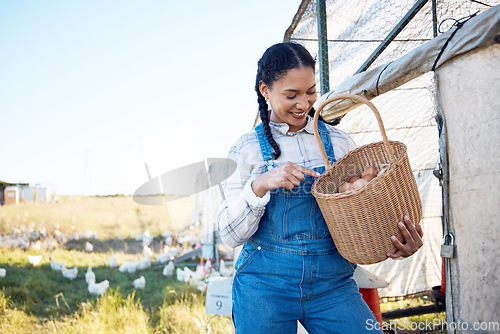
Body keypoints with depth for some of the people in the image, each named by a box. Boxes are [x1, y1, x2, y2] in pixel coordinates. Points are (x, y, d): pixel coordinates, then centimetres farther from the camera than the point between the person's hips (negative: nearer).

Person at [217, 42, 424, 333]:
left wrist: (400, 243, -13)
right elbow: (231, 235, -3)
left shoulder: (338, 142, 6)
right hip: (265, 286, -1)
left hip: (332, 283, 2)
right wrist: (259, 186, -20)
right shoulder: (248, 148, 0)